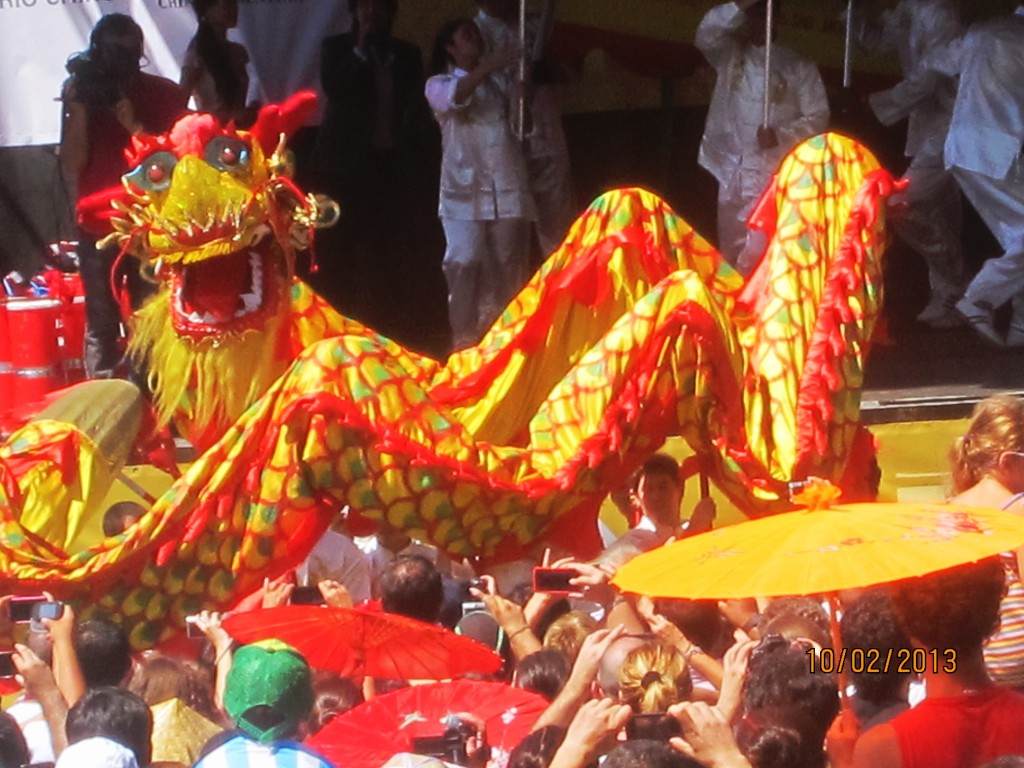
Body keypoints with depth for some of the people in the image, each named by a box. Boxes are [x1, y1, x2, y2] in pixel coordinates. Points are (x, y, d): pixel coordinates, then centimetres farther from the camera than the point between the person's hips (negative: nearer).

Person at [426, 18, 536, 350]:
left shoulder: (498, 80, 21)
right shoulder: (439, 84, 8)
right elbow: (453, 97, -14)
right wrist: (488, 67, -26)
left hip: (507, 187, 3)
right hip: (465, 188, -3)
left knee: (508, 266, -2)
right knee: (464, 264, -14)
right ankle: (463, 341, -13)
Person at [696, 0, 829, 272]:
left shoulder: (798, 66, 5)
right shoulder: (730, 56, 13)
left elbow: (818, 117, 0)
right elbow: (706, 34, -7)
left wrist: (780, 135, -16)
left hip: (776, 175, -4)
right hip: (733, 173, 4)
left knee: (757, 255, -15)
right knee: (732, 256, 7)